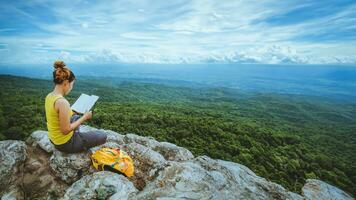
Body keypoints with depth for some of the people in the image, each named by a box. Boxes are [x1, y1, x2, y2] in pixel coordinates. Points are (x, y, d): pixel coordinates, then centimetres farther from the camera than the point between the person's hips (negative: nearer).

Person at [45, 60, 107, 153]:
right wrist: (84, 117, -18)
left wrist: (72, 111, 11)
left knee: (76, 117, 34)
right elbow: (66, 130, -26)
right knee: (103, 136, 1)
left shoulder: (49, 96, -3)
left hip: (54, 138, 9)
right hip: (65, 143, -8)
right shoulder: (62, 102, -31)